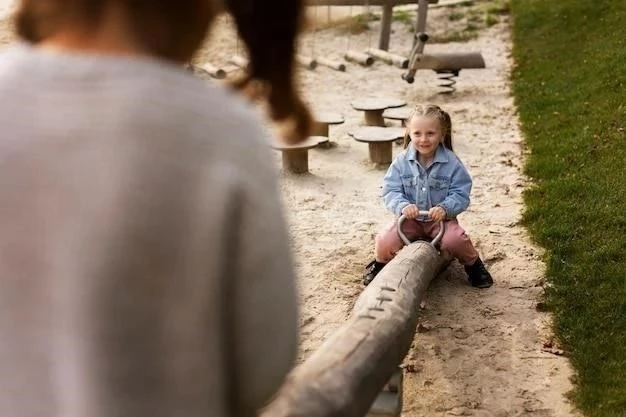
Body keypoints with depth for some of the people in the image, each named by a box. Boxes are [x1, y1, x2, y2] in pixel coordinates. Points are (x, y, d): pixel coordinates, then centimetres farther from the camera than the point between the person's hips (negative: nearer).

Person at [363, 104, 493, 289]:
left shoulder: (452, 163, -10)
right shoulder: (402, 161, -6)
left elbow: (461, 194, -10)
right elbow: (390, 191, -7)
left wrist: (444, 208, -29)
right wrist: (403, 206, -28)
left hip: (441, 218, -1)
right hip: (410, 219, 1)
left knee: (455, 240, -30)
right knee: (385, 241, -23)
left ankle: (473, 265, 4)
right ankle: (380, 264, 13)